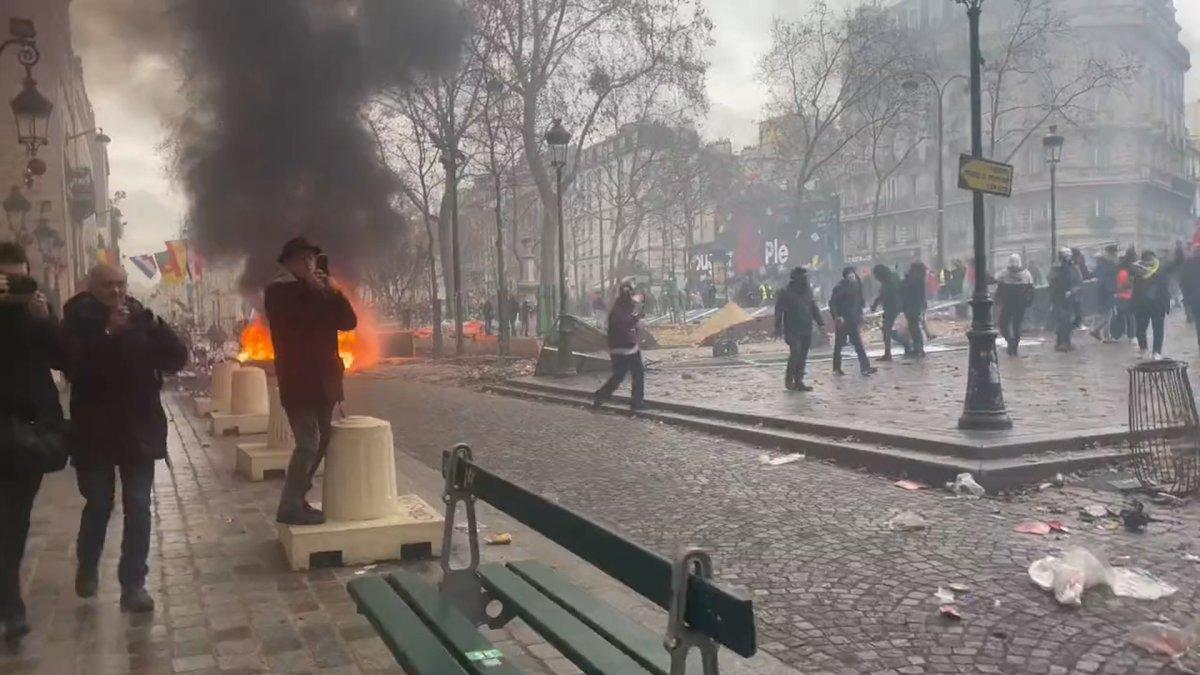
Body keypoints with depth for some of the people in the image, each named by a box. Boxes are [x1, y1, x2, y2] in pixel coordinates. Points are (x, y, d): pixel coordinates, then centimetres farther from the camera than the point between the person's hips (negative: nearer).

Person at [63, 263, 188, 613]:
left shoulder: (140, 318, 3)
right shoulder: (78, 320, -4)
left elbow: (177, 359, -5)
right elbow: (74, 367, -19)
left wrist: (154, 324, -18)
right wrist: (107, 333, -26)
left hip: (140, 429, 2)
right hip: (95, 432, -1)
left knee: (138, 508, 1)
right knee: (98, 505, 10)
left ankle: (134, 584, 9)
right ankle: (87, 569, 35)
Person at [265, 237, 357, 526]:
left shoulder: (320, 292, 16)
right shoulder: (278, 291, -4)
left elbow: (349, 322, 5)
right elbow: (297, 319, -23)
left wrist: (334, 292, -7)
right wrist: (313, 290, -13)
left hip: (323, 377, 8)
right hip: (298, 380, -8)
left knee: (321, 441, 12)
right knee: (308, 443, -13)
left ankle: (296, 499, 23)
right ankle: (289, 507, -6)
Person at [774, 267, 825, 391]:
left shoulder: (808, 290, 11)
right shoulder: (786, 292, -7)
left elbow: (814, 308, 20)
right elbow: (779, 311, -8)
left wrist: (820, 323, 14)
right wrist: (778, 328, -13)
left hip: (806, 330, 6)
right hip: (793, 331, -6)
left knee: (803, 357, 6)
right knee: (795, 353, -15)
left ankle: (798, 381, 14)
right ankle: (789, 380, 2)